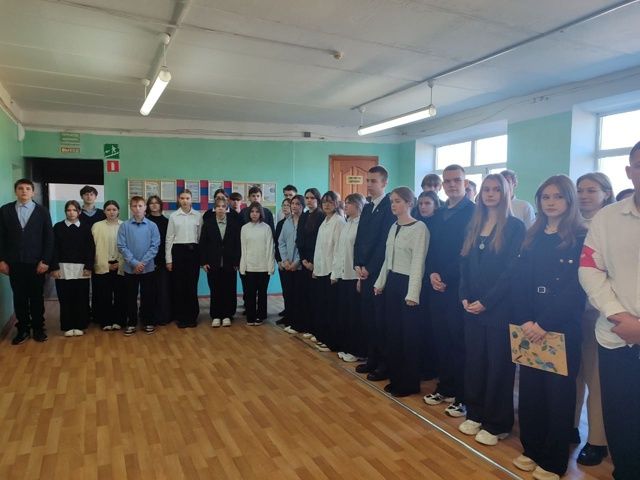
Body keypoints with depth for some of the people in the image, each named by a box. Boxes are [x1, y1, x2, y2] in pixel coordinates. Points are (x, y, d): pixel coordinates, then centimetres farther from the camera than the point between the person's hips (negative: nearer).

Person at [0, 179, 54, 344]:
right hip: (14, 262, 1)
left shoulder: (42, 211, 2)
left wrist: (45, 261, -7)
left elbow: (49, 238, 0)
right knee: (19, 297, 7)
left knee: (37, 297, 7)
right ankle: (23, 329, 17)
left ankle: (38, 328, 18)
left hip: (36, 262, -1)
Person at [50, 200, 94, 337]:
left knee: (81, 298, 3)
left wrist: (89, 267, -6)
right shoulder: (58, 227, 3)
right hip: (62, 268, 0)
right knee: (65, 298, 4)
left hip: (81, 268, 0)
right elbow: (54, 248, 0)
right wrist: (54, 267, -7)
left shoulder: (85, 228, 4)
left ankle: (79, 325, 14)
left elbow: (91, 248, 2)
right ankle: (68, 326, 14)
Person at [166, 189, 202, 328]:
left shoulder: (198, 216, 3)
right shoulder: (173, 216, 3)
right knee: (178, 285, 3)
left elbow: (201, 236, 6)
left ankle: (192, 316, 15)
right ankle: (180, 317, 15)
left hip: (193, 251, 0)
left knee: (192, 285, 3)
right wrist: (169, 259, 0)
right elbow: (169, 238, 4)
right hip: (178, 250, 0)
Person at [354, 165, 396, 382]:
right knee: (368, 318, 13)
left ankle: (385, 364, 12)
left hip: (379, 272, -8)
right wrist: (358, 265, 2)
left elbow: (385, 242, -16)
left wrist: (369, 268, -13)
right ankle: (372, 359, 25)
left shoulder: (390, 206, -11)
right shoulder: (367, 208, 15)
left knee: (381, 319, 0)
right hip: (365, 272, 8)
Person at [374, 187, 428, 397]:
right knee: (393, 332, 12)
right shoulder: (393, 227, 11)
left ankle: (409, 383, 17)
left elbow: (418, 262, -16)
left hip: (407, 284, -7)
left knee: (410, 335, 3)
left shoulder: (419, 228, -12)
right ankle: (396, 378, 26)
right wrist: (380, 282, 15)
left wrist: (412, 293, -19)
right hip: (391, 282, 7)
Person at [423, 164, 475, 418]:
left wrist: (446, 278, -13)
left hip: (459, 287, -6)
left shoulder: (473, 212, -8)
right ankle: (444, 387, 27)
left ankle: (462, 397, 13)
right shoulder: (439, 214, 15)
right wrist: (432, 274, -2)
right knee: (441, 340, 13)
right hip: (437, 287, 6)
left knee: (459, 342, 1)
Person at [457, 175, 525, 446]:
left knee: (498, 364, 4)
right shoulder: (474, 226, 11)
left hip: (499, 308, -5)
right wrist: (465, 297, -3)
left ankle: (497, 424, 18)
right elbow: (465, 264, 10)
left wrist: (486, 301, -15)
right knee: (474, 360, 12)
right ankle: (475, 414, 27)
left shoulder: (514, 227, -6)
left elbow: (512, 271, -12)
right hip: (472, 306, 5)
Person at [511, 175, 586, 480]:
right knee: (530, 388, 10)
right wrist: (525, 320, -10)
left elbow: (577, 288, -13)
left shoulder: (580, 239, -4)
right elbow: (519, 281, 3)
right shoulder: (532, 238, 9)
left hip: (562, 329, -4)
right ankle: (532, 449, 27)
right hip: (529, 328, 4)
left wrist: (545, 324, -19)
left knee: (558, 392, 6)